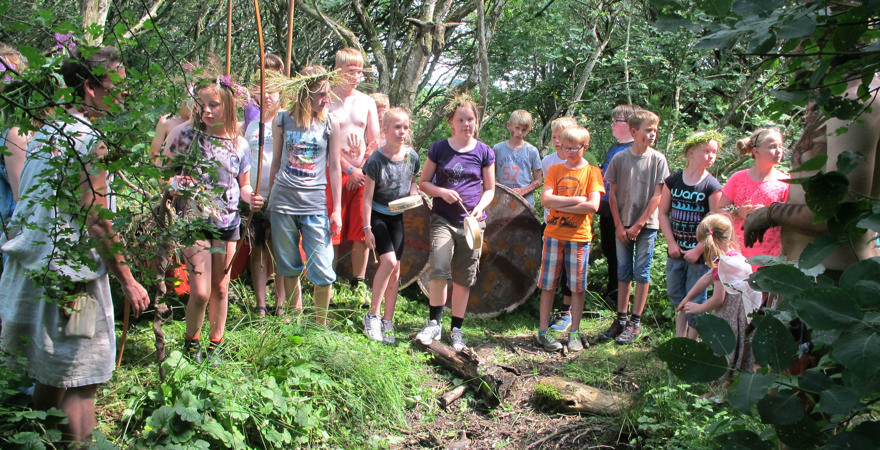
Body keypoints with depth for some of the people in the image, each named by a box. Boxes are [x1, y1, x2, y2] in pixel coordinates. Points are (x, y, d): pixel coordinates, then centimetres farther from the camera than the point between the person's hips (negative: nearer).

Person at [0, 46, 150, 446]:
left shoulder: (46, 132, 12)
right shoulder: (90, 139, -15)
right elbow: (96, 222, -19)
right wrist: (128, 281, -14)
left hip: (34, 269, 9)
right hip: (70, 276, -9)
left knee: (49, 376, 18)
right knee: (81, 382, -2)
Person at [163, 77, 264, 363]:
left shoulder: (239, 145, 3)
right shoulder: (185, 136, -4)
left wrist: (249, 197, -8)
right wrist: (174, 184, -19)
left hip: (227, 224, 3)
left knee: (221, 289, 11)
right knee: (201, 292, -8)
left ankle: (215, 345, 28)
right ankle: (191, 340, 19)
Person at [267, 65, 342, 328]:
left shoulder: (330, 125, 2)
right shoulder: (283, 120, 4)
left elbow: (334, 167, 5)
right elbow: (276, 161, 13)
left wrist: (336, 209, 2)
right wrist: (268, 197, 14)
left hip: (315, 205, -1)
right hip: (283, 203, 1)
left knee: (322, 271, -6)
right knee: (289, 268, 10)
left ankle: (321, 324, 13)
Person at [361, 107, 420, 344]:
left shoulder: (411, 156, -2)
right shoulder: (376, 160, -16)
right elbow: (367, 196, -13)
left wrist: (413, 192, -9)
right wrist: (367, 228, -15)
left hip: (398, 217, 5)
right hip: (378, 216, -5)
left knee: (395, 271, 3)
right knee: (389, 261, -21)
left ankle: (387, 321, 12)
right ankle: (372, 315, -7)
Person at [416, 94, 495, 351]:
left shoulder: (484, 152, 5)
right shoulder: (439, 149, 4)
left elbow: (490, 189, 10)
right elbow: (423, 183, 9)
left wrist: (480, 207, -10)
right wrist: (442, 192, -11)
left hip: (472, 222, 1)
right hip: (443, 219, -1)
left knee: (464, 278, 5)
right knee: (439, 270, -18)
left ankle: (456, 329, 19)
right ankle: (434, 323, -1)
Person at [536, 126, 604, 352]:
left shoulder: (592, 172, 2)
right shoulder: (555, 169, 7)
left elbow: (593, 206, -11)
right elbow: (545, 200, -6)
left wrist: (560, 204, -10)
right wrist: (576, 200, -12)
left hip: (579, 236, -1)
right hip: (554, 234, 1)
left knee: (577, 287, 4)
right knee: (548, 285, 3)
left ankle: (574, 333, 14)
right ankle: (543, 331, 11)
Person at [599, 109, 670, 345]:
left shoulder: (658, 159, -2)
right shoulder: (619, 159, 2)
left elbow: (657, 195, -5)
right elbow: (612, 194, 4)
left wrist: (639, 225, -8)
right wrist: (619, 226, -3)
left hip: (647, 225, -2)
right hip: (623, 225, 2)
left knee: (642, 273, 1)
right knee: (623, 272, 8)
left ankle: (635, 323, 7)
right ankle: (621, 319, 16)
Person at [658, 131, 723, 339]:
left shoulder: (712, 186, -8)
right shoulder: (673, 181, 2)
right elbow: (663, 213, 6)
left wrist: (699, 250, -13)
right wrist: (671, 243, -2)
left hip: (699, 252, -4)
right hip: (676, 250, 4)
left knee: (695, 300, 1)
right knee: (676, 296, 13)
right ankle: (679, 340, 28)